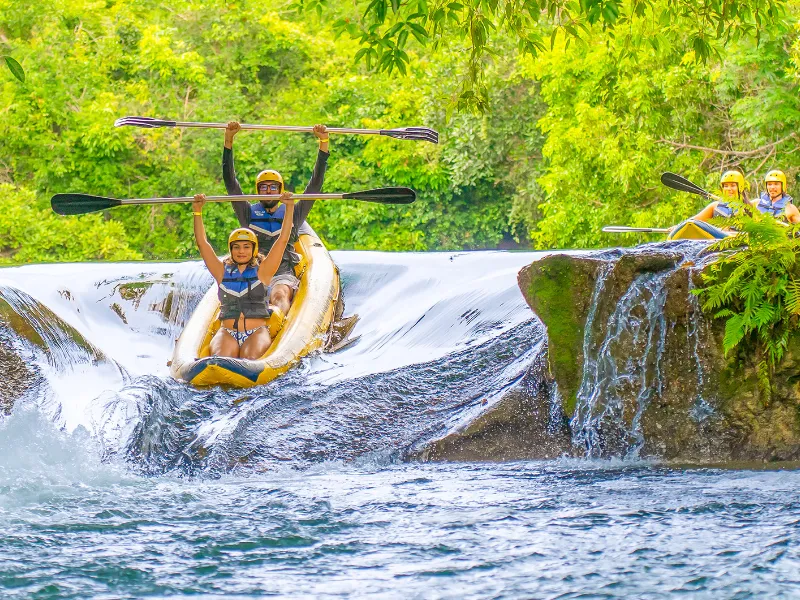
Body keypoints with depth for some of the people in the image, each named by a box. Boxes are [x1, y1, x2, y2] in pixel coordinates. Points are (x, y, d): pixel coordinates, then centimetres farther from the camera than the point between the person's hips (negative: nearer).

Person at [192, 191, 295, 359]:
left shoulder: (262, 272, 13)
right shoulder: (223, 272, 17)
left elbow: (283, 239, 8)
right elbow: (202, 243, 13)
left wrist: (289, 208, 3)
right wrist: (197, 210, 7)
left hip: (257, 332, -1)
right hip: (227, 333, 1)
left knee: (250, 359, -33)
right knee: (221, 358, -33)